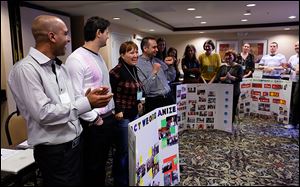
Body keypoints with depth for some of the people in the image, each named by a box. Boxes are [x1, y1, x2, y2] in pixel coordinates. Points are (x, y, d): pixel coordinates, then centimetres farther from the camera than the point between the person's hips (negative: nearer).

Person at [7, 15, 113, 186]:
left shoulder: (61, 67, 10)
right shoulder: (25, 69, -17)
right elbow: (43, 113, -25)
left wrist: (87, 98, -9)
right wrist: (87, 103, -22)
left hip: (76, 142, 8)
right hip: (54, 151, -8)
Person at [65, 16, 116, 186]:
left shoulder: (99, 56, 12)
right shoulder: (76, 59, -17)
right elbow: (75, 96, -21)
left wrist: (112, 111, 13)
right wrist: (94, 119, -16)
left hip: (109, 118, 8)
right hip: (94, 123, -8)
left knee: (102, 163, 22)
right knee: (92, 166, 10)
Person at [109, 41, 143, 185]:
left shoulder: (134, 69, 8)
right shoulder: (116, 71, -19)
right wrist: (117, 111, -20)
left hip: (134, 113, 9)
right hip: (123, 115, -8)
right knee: (124, 149, 4)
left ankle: (130, 176, 37)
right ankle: (121, 181, 24)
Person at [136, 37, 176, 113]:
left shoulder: (158, 61, 9)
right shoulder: (138, 65, -13)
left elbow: (171, 78, 14)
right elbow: (145, 90, -20)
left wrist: (170, 66, -1)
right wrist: (154, 72, -21)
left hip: (169, 98, 7)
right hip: (154, 102, -6)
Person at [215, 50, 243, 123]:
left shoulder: (238, 67, 4)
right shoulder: (222, 67, 12)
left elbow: (240, 78, -7)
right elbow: (217, 78, 1)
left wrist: (231, 77, -21)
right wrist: (225, 78, -17)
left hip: (234, 91, -2)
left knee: (233, 108, 2)